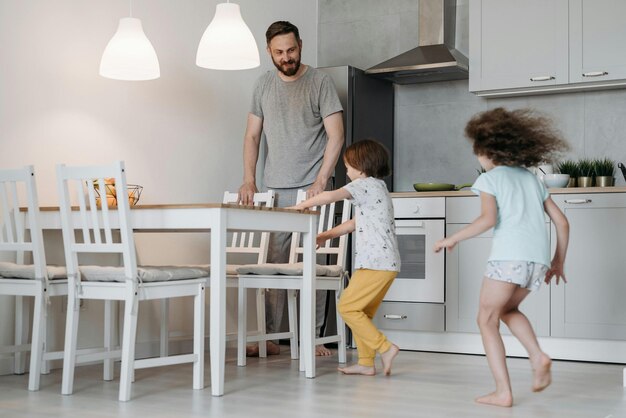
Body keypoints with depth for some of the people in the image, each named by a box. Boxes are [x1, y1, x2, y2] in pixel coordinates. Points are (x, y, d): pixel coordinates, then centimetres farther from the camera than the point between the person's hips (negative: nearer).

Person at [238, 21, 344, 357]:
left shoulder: (320, 82, 1)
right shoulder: (264, 84, 12)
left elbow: (336, 135, -4)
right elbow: (252, 136, 14)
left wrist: (321, 181, -12)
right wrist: (249, 179, 3)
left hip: (310, 189, -3)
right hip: (274, 190, 3)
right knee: (273, 264, 1)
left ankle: (313, 338, 3)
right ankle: (269, 338, 5)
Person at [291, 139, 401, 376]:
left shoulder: (366, 184, -7)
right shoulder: (376, 188, 24)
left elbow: (332, 196, -18)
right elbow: (356, 223, 27)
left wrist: (302, 205, -5)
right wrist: (326, 235, 23)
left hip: (375, 263, -10)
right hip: (385, 263, 10)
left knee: (347, 307, -8)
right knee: (362, 312, 12)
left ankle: (384, 348, -8)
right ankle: (366, 363, 13)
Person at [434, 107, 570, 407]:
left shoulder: (489, 179, 6)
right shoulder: (532, 179, 24)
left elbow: (488, 219, -12)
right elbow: (562, 223, 20)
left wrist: (453, 239, -2)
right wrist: (558, 262, 28)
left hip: (509, 256, -6)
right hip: (539, 257, 7)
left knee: (487, 320, 6)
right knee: (507, 309, 28)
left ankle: (503, 392, 0)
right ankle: (538, 356, 8)